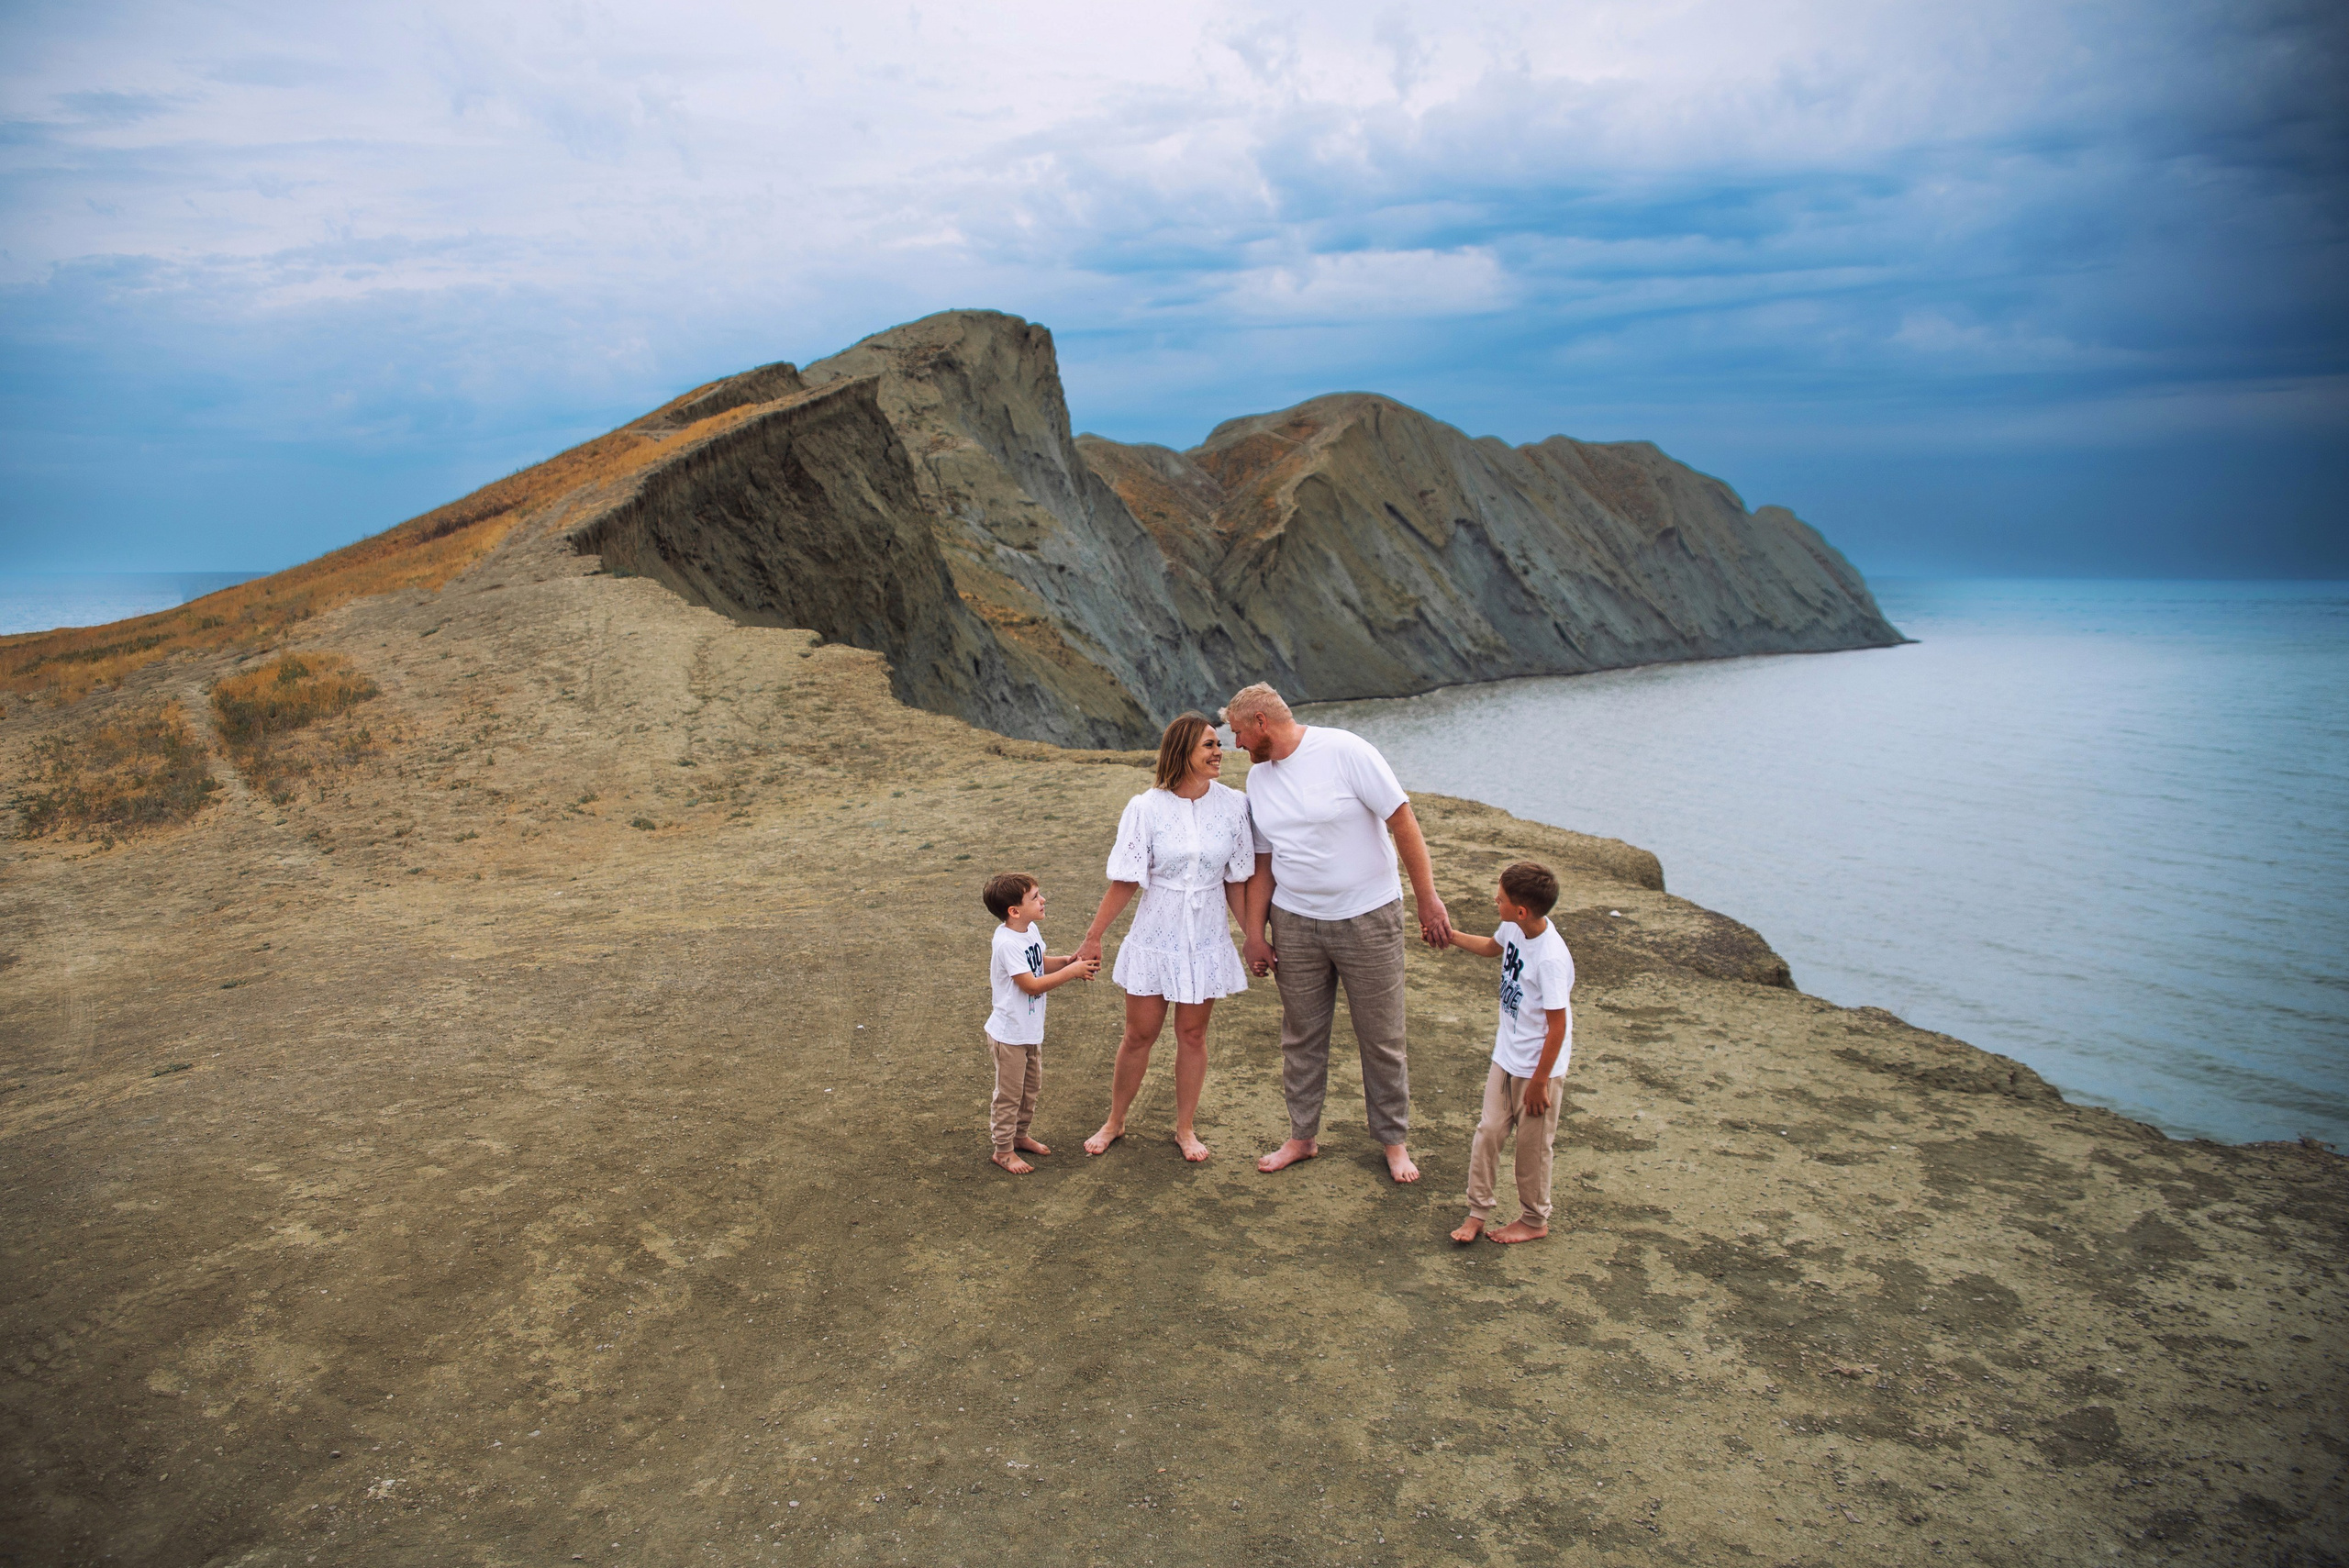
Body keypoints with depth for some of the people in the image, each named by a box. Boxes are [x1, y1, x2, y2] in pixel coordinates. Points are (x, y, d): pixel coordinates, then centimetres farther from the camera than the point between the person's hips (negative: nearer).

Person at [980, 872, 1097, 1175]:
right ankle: (1003, 1150, 21)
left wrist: (1069, 961, -4)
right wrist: (1071, 971, -25)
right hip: (1010, 1034, -9)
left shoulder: (1031, 930, 0)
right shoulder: (1007, 943, -28)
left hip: (1031, 1030, 9)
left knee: (1031, 1088, 23)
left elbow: (1042, 964, 14)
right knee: (1009, 1094, 6)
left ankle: (1020, 1135, 41)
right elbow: (1031, 985, -28)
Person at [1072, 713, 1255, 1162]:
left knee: (1192, 1035, 11)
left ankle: (1185, 1128, 28)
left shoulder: (1233, 805, -6)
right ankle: (1115, 1122, 28)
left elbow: (1237, 882, 2)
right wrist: (1093, 937, -6)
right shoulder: (1146, 808, -12)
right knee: (1139, 1035, 9)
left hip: (1207, 941, 2)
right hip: (1155, 939, -1)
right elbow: (1125, 882, -7)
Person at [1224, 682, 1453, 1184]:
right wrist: (1253, 933, 8)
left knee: (1382, 1037, 7)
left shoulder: (1345, 752, -16)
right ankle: (1302, 1136, 29)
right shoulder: (1259, 777, 5)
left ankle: (1394, 1140, 24)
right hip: (1294, 923, 5)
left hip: (1368, 918, -5)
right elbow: (1263, 861, 11)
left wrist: (1428, 899, -17)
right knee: (1301, 1035, 13)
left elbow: (1403, 821, -15)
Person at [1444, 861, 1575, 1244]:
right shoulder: (1516, 928, -7)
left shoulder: (1551, 958, -31)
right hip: (1507, 1055, 7)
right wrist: (1448, 935, 16)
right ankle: (1477, 1211, 22)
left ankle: (1534, 1221, 29)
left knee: (1532, 1145, 9)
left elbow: (1558, 1028, -24)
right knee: (1489, 1131, 10)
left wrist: (1539, 1081, -18)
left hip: (1537, 1066, -7)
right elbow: (1493, 947, 21)